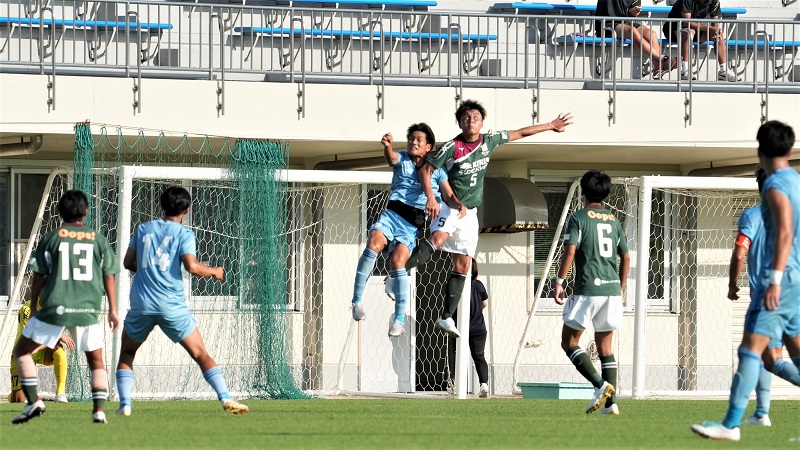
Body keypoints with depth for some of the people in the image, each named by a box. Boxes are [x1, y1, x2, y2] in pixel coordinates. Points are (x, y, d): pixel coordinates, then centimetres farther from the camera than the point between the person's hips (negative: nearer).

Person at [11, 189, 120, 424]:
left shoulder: (51, 238, 3)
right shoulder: (99, 240, 7)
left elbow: (39, 275, 5)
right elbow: (108, 276, 8)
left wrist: (33, 306, 17)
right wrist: (113, 310, 15)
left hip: (55, 308, -2)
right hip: (88, 309, 2)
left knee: (22, 351, 12)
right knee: (96, 361, 17)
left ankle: (34, 401, -2)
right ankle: (99, 409, 1)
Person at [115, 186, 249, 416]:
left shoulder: (143, 229, 10)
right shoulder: (184, 234, -1)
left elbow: (128, 263, 14)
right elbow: (191, 266, -14)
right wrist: (214, 271, 4)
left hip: (141, 304, 2)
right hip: (172, 306, -2)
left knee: (126, 353, 20)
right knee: (201, 354, 3)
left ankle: (124, 404, 5)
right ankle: (225, 398, -9)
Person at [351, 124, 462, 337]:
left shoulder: (437, 169, 13)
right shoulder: (402, 160, 10)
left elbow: (449, 195, 7)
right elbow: (392, 157, -14)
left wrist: (459, 205, -16)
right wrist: (388, 146, -38)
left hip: (414, 223, 0)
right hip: (393, 213, 0)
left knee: (398, 260, -18)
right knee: (374, 243, -27)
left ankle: (400, 317, -10)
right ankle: (357, 299, -24)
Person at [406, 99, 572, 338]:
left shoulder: (489, 141, 2)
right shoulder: (452, 147, -13)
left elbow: (519, 133, 17)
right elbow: (425, 169, -10)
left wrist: (550, 126, 25)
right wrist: (431, 198, -23)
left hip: (470, 212, 6)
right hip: (449, 206, -6)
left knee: (462, 265, 2)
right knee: (437, 239, -36)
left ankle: (446, 318, 3)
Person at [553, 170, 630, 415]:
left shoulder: (579, 218, -3)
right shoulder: (614, 220, 15)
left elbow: (570, 251, -14)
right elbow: (625, 258, 18)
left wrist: (559, 282, -9)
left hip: (588, 289, -6)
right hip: (612, 289, 6)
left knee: (569, 342, 2)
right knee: (605, 347, 12)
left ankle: (600, 384, -15)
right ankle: (611, 402, 4)